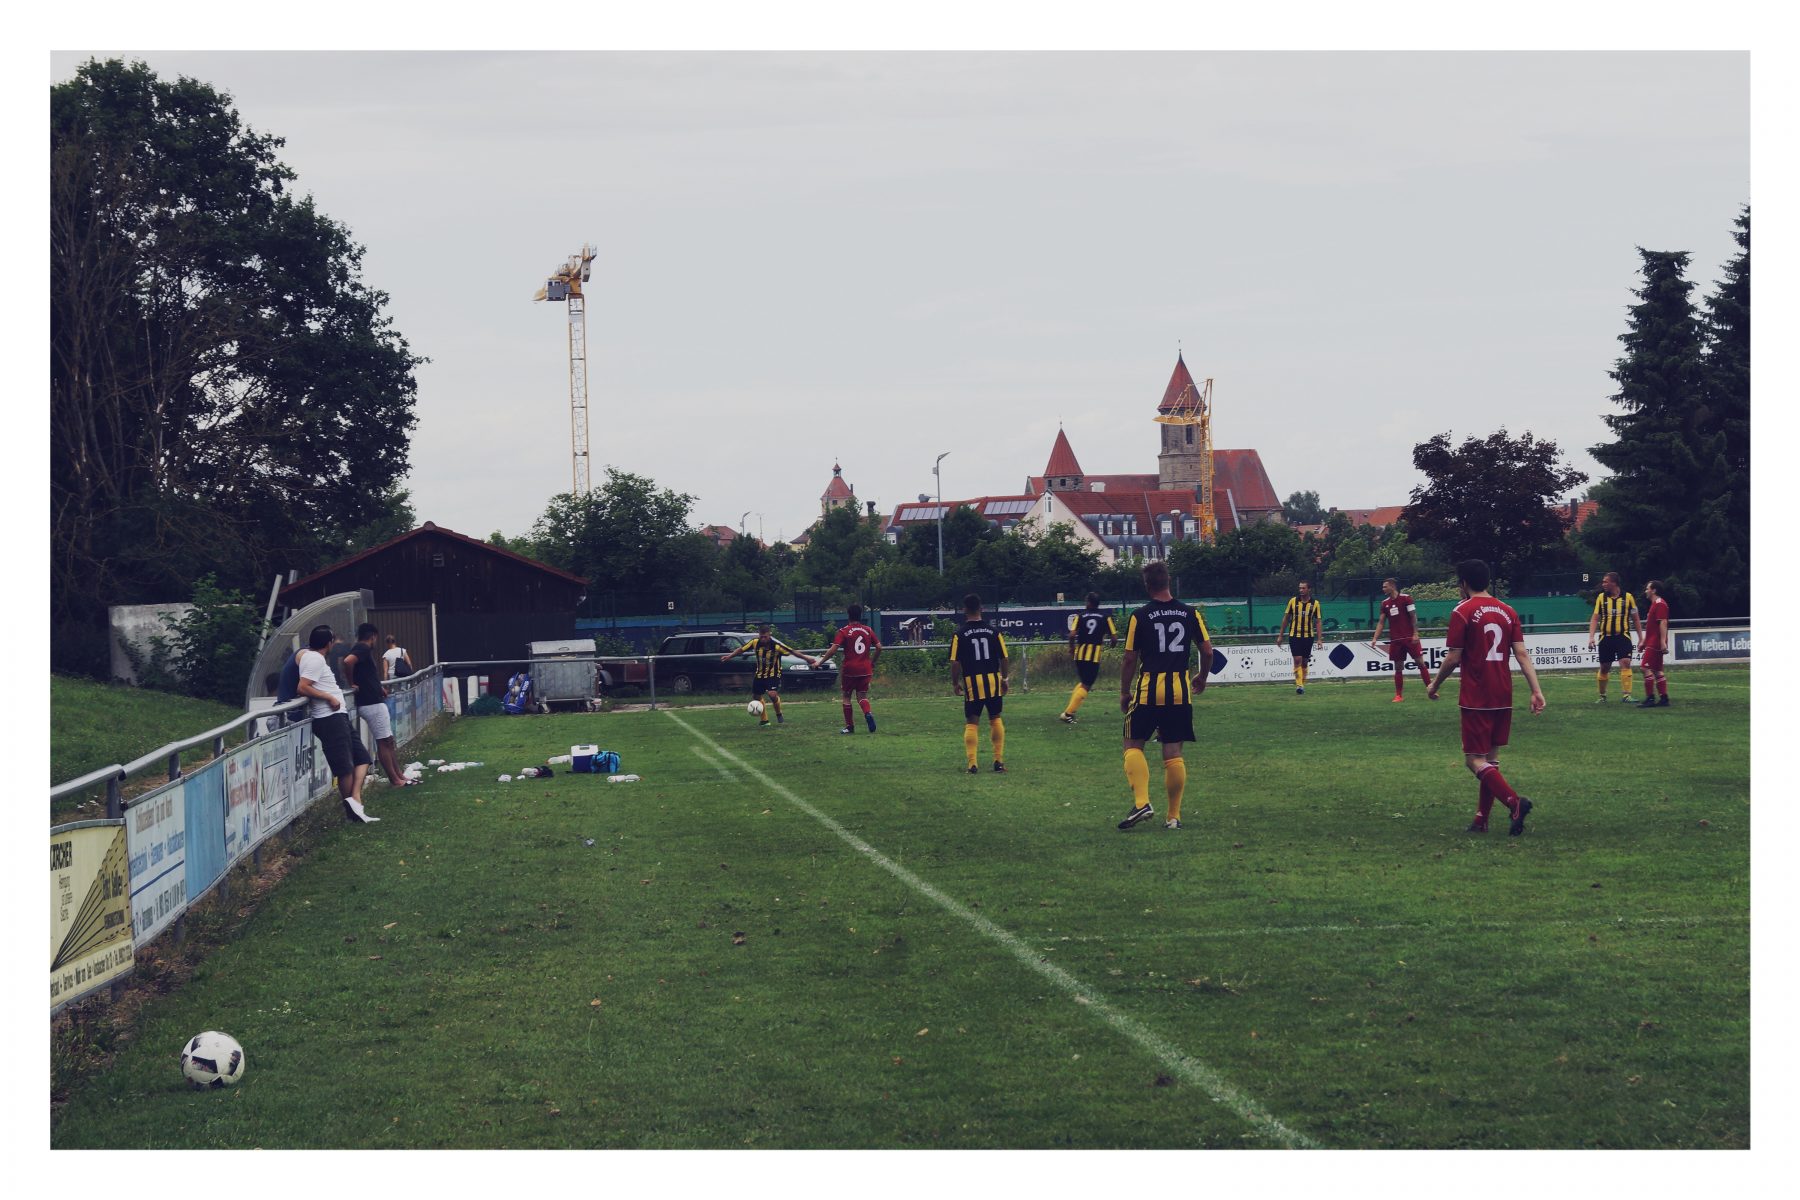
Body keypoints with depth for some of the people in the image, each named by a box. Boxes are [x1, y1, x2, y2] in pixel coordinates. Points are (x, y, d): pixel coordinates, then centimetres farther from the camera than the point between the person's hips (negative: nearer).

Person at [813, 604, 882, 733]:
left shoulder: (844, 631, -5)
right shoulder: (868, 630, 6)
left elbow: (833, 649, -13)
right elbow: (879, 647, 5)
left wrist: (820, 662, -5)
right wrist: (872, 662, 20)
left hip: (849, 669, -3)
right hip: (865, 670, 3)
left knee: (847, 697, 12)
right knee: (862, 696, 10)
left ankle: (849, 726, 12)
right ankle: (868, 713, -22)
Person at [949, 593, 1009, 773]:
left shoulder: (959, 634, -5)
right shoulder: (993, 631, 1)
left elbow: (955, 663, -8)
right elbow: (1004, 659, 4)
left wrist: (955, 683, 5)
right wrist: (1005, 679, 18)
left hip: (972, 683, -2)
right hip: (993, 681, 2)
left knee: (971, 723, 4)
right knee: (995, 718, 15)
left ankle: (972, 764, -4)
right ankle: (999, 761, 13)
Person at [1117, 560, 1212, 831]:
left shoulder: (1139, 617, -5)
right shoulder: (1190, 613, 4)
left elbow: (1130, 659, -3)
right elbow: (1207, 651, 6)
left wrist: (1124, 692, 8)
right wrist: (1202, 677, 24)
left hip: (1148, 689, -3)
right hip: (1180, 689, 3)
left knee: (1133, 745, 8)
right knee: (1173, 753, 7)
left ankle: (1141, 802, -11)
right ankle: (1174, 816, 8)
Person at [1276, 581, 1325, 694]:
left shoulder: (1315, 603, 1)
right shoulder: (1293, 601, 1)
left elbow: (1318, 621, 2)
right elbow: (1286, 618, 8)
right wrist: (1280, 636, 7)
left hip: (1308, 636, 1)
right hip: (1294, 635, -1)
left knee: (1304, 662, 7)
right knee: (1297, 660, -12)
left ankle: (1302, 685, 18)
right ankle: (1299, 685, -15)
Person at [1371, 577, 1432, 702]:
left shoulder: (1406, 598, -4)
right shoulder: (1385, 603, 9)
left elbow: (1414, 617, -6)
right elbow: (1381, 622, 11)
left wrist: (1415, 633, -14)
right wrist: (1375, 638, 1)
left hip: (1410, 638, -4)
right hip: (1395, 640, 4)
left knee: (1420, 663, -5)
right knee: (1398, 667, 6)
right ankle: (1399, 695, 11)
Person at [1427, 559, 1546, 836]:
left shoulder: (1462, 612, -9)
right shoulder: (1507, 611, 8)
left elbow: (1453, 658, -10)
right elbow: (1522, 654, 3)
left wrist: (1434, 685, 4)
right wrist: (1536, 691, 0)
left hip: (1476, 698, -6)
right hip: (1503, 697, 7)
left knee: (1475, 760, -4)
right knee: (1491, 756, 14)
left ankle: (1515, 803, -23)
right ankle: (1482, 819, 17)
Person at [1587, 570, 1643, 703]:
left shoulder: (1628, 597, 1)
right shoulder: (1601, 598, 5)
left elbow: (1635, 619, 7)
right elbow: (1595, 618, 5)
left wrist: (1641, 638, 5)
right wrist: (1591, 637, -6)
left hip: (1623, 637, -2)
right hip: (1606, 638, 2)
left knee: (1625, 663, -17)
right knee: (1604, 667, 8)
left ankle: (1626, 695, -19)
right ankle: (1602, 696, 23)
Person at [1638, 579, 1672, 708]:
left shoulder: (1660, 604, -12)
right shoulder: (1654, 605, 20)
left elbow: (1663, 623, -20)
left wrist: (1663, 642, -26)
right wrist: (1643, 642, 28)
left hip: (1655, 644, -11)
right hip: (1652, 643, 11)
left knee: (1646, 667, -13)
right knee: (1657, 671, 10)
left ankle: (1650, 698, -14)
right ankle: (1663, 698, 10)